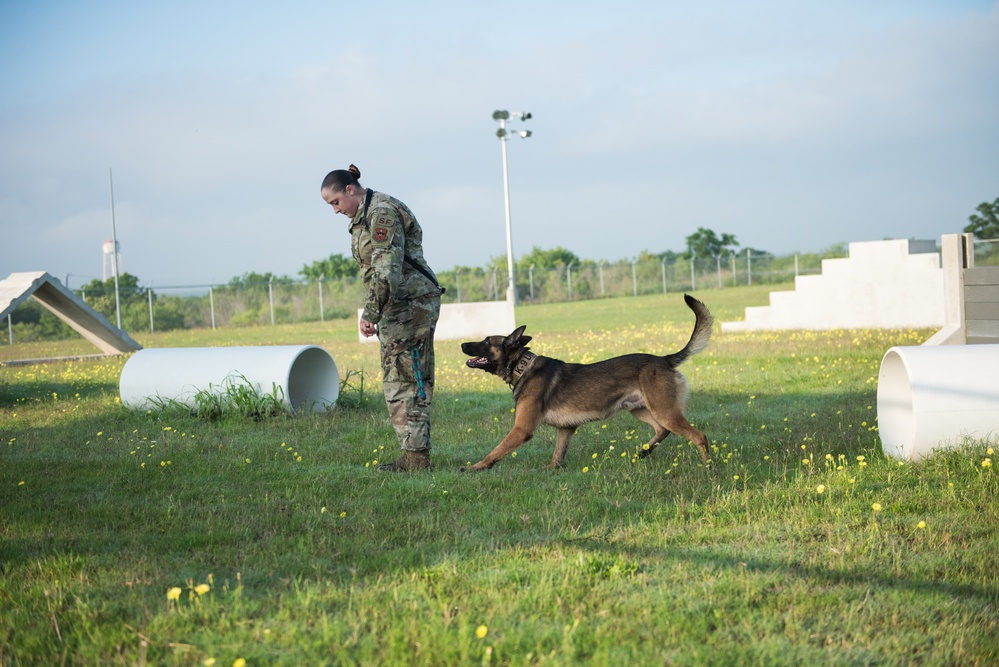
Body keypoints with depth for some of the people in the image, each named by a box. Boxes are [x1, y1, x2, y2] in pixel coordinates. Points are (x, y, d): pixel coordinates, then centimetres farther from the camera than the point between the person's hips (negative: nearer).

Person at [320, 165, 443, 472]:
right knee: (407, 380, 9)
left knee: (403, 381, -9)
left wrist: (371, 313, -23)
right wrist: (376, 312, 20)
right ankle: (415, 454, 11)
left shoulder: (382, 213, -14)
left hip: (411, 304, -10)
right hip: (401, 306, 10)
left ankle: (416, 455, -7)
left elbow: (387, 270, -22)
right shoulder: (364, 215, 17)